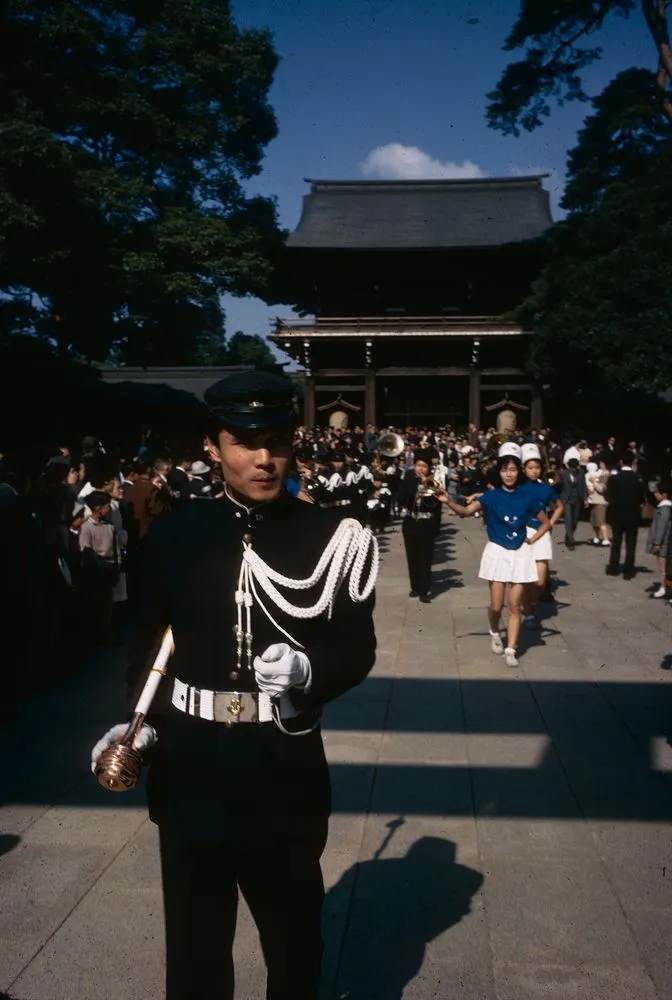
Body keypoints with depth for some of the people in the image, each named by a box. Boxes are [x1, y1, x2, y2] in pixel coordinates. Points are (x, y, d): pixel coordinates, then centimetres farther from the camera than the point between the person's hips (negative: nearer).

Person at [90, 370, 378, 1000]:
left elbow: (357, 647, -2)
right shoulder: (173, 533, -1)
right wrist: (141, 721, -4)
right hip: (189, 760, 1)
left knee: (292, 927, 20)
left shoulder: (333, 539, -6)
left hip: (283, 761, -1)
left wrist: (308, 669, -22)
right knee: (194, 933, 17)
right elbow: (149, 639, 7)